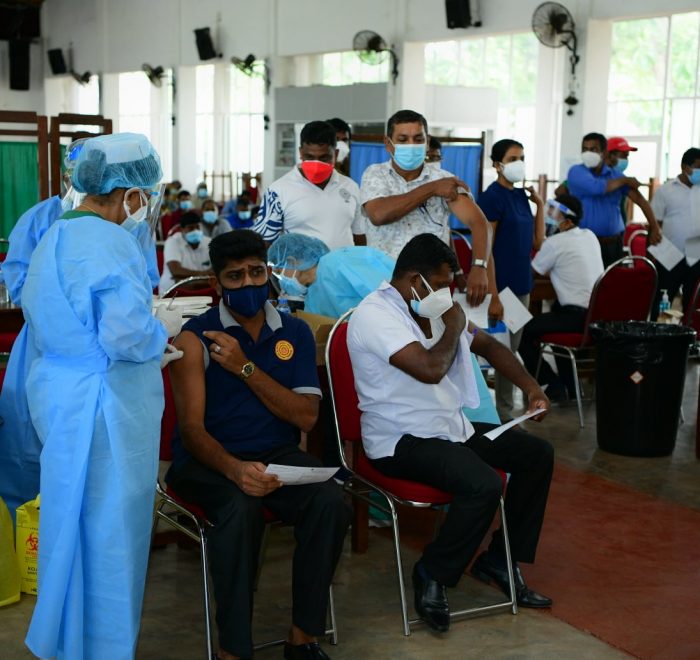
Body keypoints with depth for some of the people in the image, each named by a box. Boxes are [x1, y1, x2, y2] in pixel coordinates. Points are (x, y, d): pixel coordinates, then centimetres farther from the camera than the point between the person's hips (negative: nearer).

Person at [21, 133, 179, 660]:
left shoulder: (54, 237, 9)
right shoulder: (112, 243, -19)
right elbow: (126, 336, -25)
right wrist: (163, 331, -5)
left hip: (59, 393, 9)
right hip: (104, 404, -9)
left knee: (73, 518, 20)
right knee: (108, 526, 4)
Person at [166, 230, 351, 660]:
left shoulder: (295, 333, 7)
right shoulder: (196, 338, -4)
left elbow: (306, 417, -2)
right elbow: (192, 428, -12)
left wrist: (246, 368, -12)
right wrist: (235, 468, -32)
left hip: (277, 454, 3)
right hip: (209, 459, -3)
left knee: (332, 503, -26)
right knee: (242, 508, -36)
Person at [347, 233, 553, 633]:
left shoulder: (433, 308, 10)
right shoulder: (376, 315, -18)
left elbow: (489, 345, 21)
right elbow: (430, 368, -30)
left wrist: (530, 386, 8)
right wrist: (452, 326, -12)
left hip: (452, 427, 10)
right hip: (401, 442, -10)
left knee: (538, 454, 5)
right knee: (485, 484, -31)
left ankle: (499, 561, 14)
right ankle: (432, 575, -7)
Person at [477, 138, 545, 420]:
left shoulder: (521, 196, 11)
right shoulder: (491, 198, -11)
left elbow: (536, 242, 15)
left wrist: (540, 204, 8)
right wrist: (493, 296, -20)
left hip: (521, 285, 8)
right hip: (500, 287, -8)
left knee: (511, 353, 13)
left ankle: (505, 413, 22)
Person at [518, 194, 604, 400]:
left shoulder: (555, 242, -11)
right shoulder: (590, 236, 11)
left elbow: (532, 271, 4)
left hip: (578, 317, -8)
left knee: (525, 332, 4)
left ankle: (554, 386, 7)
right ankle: (568, 385, 35)